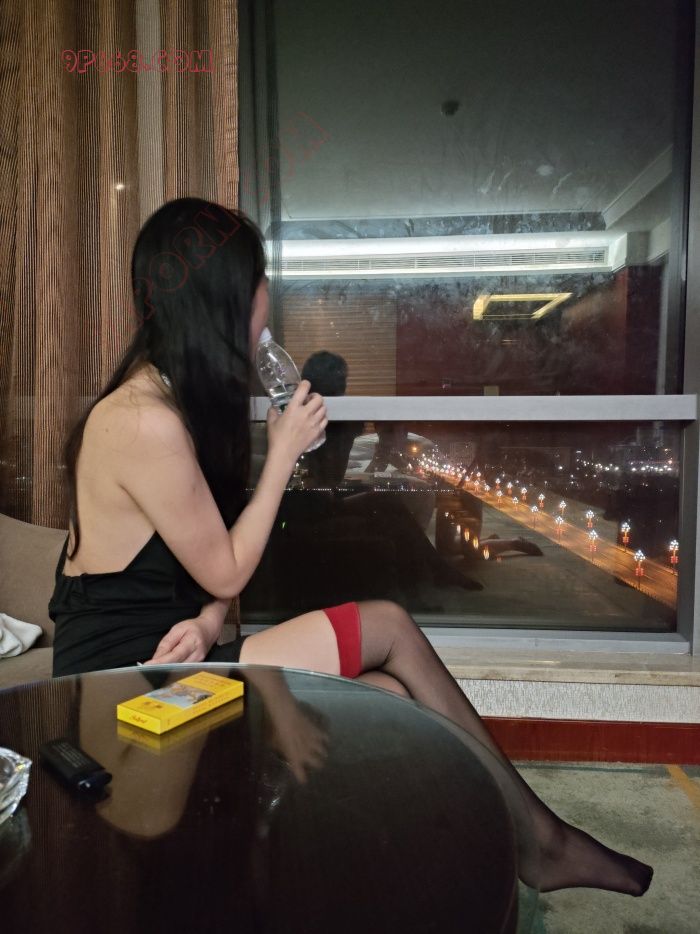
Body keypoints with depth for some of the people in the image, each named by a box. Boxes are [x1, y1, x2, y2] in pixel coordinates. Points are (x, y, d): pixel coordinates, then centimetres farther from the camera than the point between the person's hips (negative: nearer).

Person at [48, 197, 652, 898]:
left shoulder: (164, 396, 9)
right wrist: (284, 450, -9)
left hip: (158, 652, 8)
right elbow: (228, 574, -15)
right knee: (385, 627, -14)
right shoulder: (145, 423, -22)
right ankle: (541, 836, 6)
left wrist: (204, 623, -12)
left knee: (388, 697, -8)